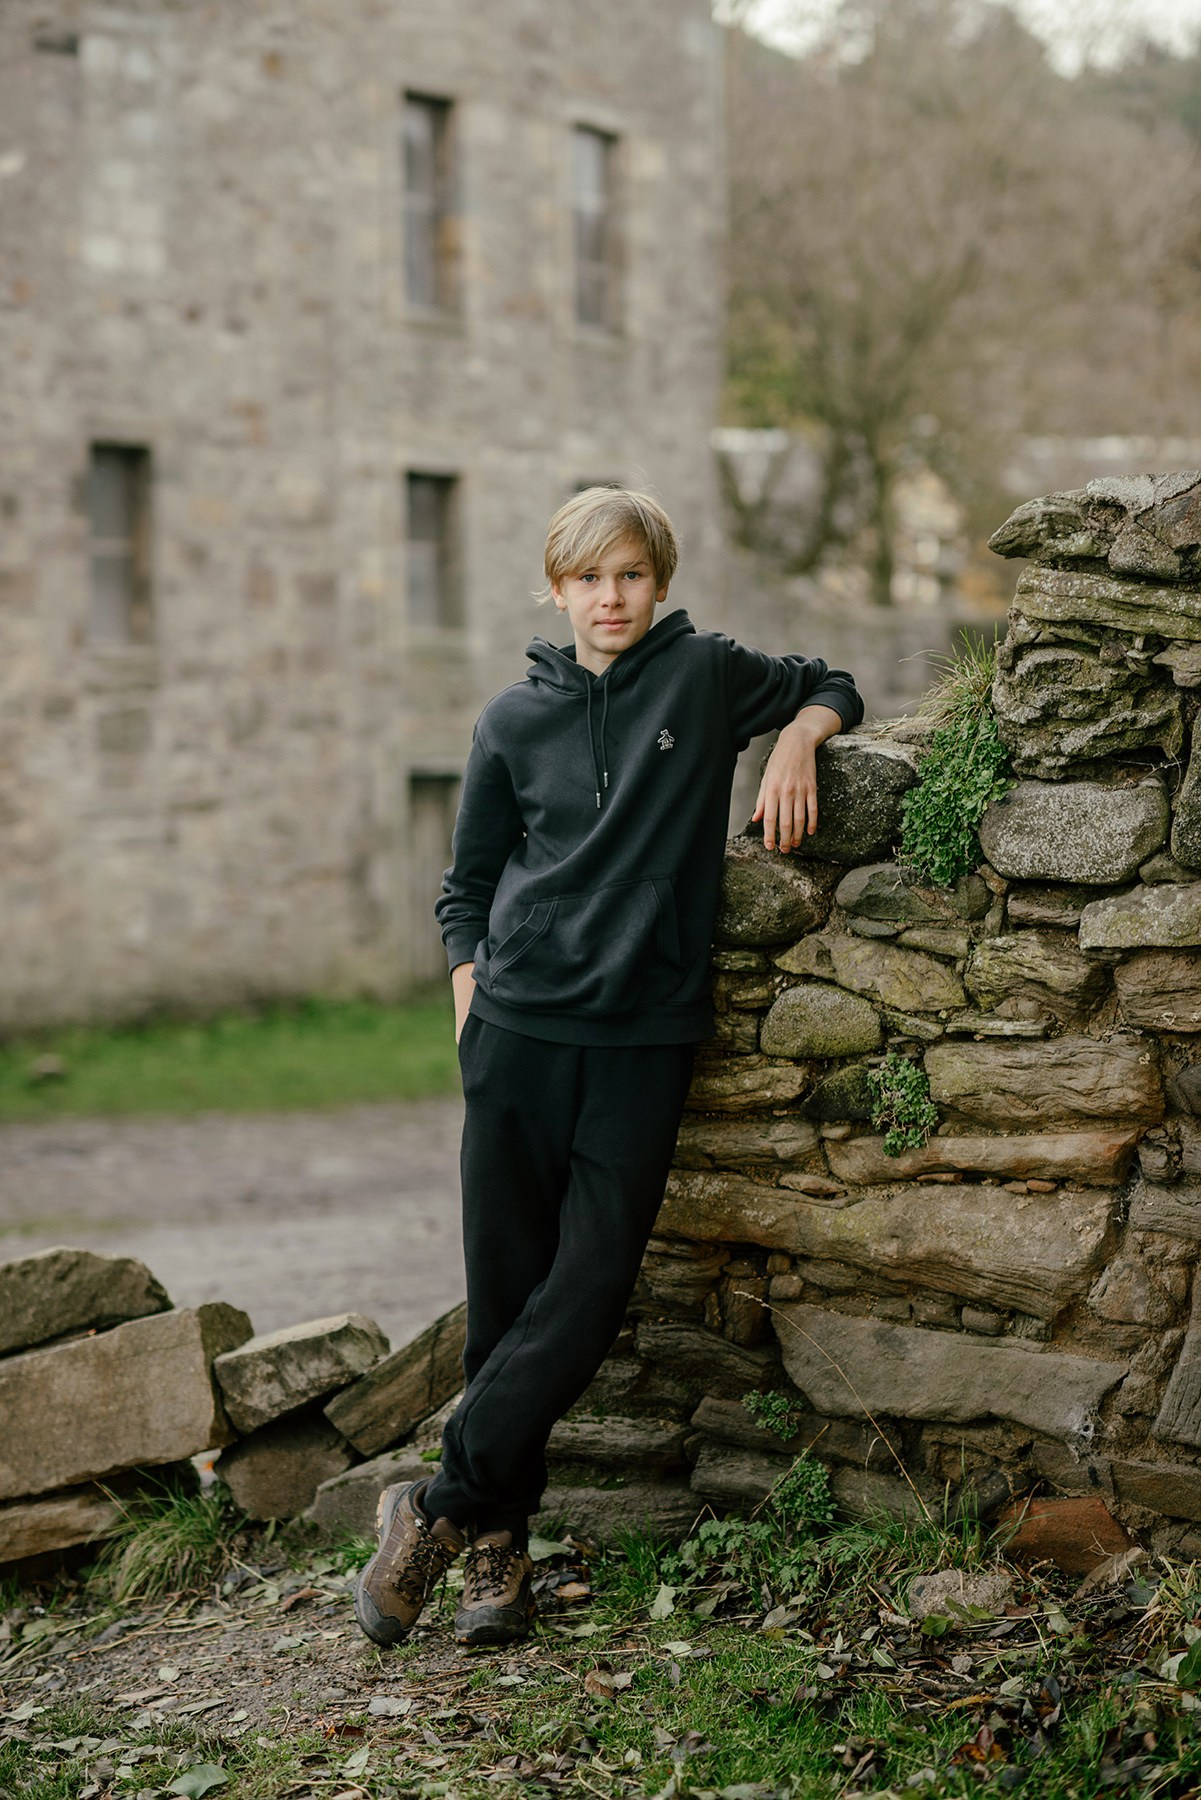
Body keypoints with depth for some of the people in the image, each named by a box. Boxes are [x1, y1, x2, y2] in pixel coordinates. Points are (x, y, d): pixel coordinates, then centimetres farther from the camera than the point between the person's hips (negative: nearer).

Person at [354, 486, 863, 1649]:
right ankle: (496, 1544, 8)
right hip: (521, 1028, 1)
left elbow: (831, 687, 23)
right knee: (507, 1286, 0)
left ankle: (442, 1502, -1)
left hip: (647, 1034, -1)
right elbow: (466, 887, 17)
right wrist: (471, 1008, 3)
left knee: (592, 1283, -10)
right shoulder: (515, 721, 10)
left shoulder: (708, 675, 6)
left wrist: (797, 741, 0)